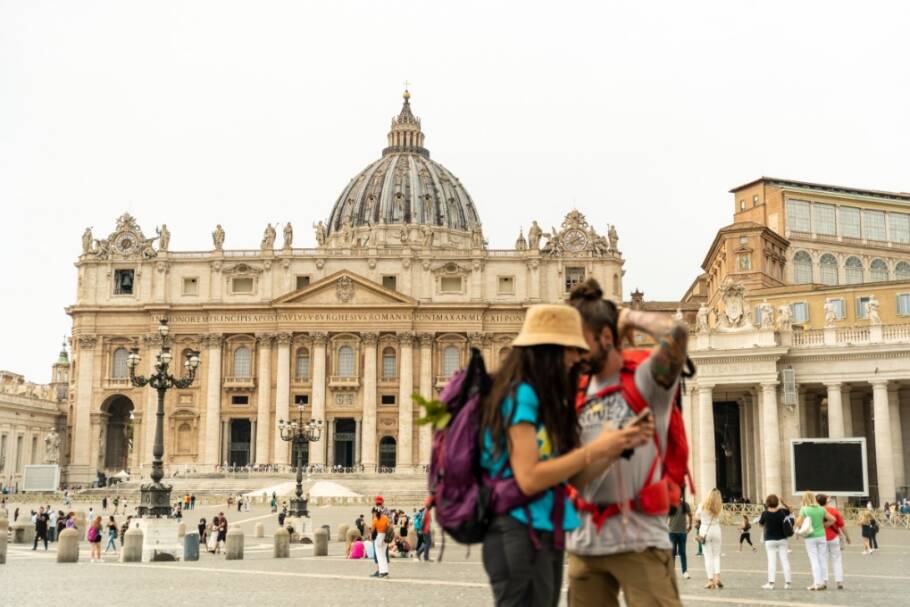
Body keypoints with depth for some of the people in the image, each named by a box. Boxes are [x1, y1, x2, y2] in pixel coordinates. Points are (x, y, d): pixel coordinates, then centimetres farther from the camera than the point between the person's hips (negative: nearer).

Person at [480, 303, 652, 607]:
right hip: (519, 536, -10)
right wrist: (594, 449, -14)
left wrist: (617, 446, 2)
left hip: (545, 536, 10)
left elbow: (573, 478, 14)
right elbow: (529, 479, -22)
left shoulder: (544, 400, 15)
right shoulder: (521, 394, -14)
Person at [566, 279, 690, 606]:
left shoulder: (645, 379, -6)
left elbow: (676, 333, -25)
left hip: (639, 538, -6)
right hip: (585, 540, 6)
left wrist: (630, 317, -8)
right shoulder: (577, 394, 12)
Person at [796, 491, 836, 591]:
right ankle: (824, 581, 13)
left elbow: (798, 523, -14)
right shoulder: (821, 509, 2)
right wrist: (823, 525, 11)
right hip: (821, 536, 3)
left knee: (814, 560, -1)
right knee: (823, 559, 10)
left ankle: (817, 582, -5)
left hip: (810, 537, -3)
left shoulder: (804, 509, -9)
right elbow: (832, 519, 4)